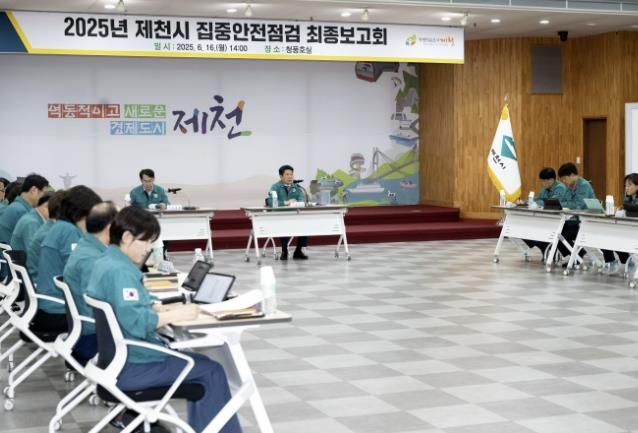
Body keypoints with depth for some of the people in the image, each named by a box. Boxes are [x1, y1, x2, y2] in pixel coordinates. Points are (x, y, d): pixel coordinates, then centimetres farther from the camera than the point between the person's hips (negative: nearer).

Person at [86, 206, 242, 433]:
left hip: (119, 358, 11)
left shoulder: (107, 262, 10)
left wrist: (163, 309, 4)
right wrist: (176, 315, -21)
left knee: (200, 363, 19)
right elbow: (136, 322, -31)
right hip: (130, 366, -11)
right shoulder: (119, 271, -23)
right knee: (211, 371, -4)